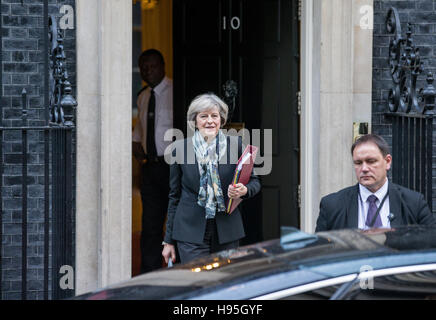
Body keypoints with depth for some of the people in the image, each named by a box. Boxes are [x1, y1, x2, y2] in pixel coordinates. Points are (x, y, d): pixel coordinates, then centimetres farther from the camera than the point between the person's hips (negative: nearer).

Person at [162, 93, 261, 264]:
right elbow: (174, 195, 9)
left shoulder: (236, 144, 3)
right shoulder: (180, 148, 3)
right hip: (191, 232, -1)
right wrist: (168, 241, 9)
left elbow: (254, 181, 11)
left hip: (227, 231, 1)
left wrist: (244, 190, -15)